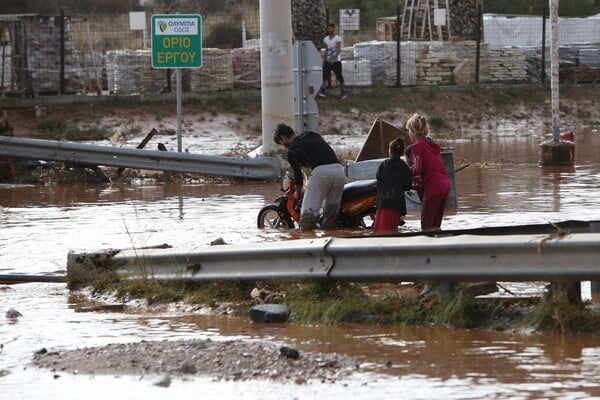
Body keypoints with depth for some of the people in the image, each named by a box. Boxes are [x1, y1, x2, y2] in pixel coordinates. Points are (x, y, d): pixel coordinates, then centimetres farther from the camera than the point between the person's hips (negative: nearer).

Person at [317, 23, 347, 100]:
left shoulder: (337, 39, -7)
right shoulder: (326, 39, 11)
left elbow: (338, 50, -15)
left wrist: (333, 59, -27)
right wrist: (324, 59, 13)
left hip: (336, 60, -5)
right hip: (328, 60, 5)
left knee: (339, 76, 1)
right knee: (324, 74, -11)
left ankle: (343, 91, 12)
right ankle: (322, 90, -17)